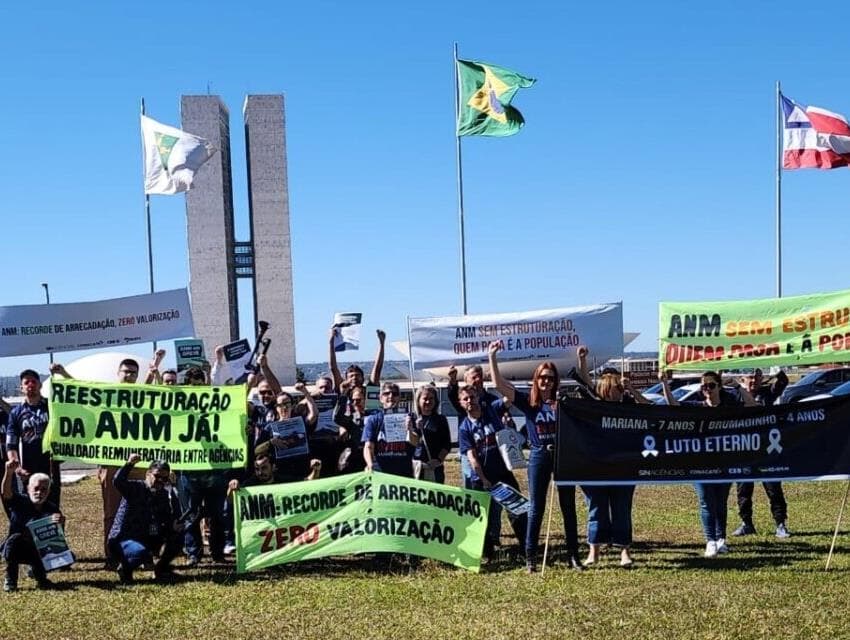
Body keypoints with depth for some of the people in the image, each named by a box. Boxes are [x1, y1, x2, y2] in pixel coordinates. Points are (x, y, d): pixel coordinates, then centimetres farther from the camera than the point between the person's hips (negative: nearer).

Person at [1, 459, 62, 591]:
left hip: (40, 552, 2)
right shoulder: (19, 502, -12)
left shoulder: (52, 509, -9)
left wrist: (60, 523, -45)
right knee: (15, 538, -33)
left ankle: (40, 577, 8)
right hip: (16, 550, -2)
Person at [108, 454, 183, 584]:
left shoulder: (166, 495, 5)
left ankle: (161, 568, 14)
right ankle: (124, 568, -1)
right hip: (123, 539, -6)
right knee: (141, 552, -35)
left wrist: (175, 527, -24)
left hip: (150, 539, 6)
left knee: (177, 540, -9)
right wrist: (129, 464, -46)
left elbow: (171, 520, -1)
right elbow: (117, 482, -31)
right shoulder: (135, 488, -11)